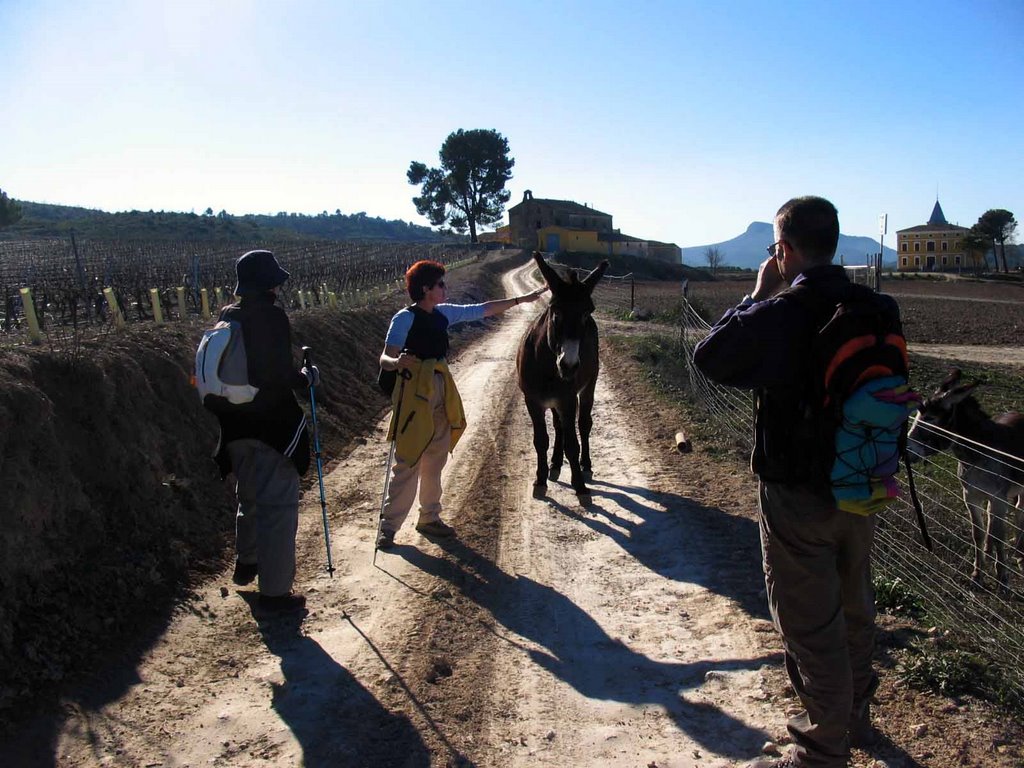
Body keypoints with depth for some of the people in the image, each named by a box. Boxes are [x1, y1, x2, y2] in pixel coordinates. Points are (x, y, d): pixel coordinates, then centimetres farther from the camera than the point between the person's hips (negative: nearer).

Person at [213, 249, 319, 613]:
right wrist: (306, 377, -3)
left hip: (236, 424, 8)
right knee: (278, 505, 1)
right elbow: (281, 374, -22)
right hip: (272, 424, -8)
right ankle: (274, 590, 7)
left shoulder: (227, 316, 5)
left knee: (250, 496, 26)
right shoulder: (271, 316, -17)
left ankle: (246, 563, 44)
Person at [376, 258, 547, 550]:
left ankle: (429, 518, 26)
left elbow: (484, 310, 18)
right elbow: (385, 358, -17)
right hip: (415, 392, -7)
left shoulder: (444, 313, 9)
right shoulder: (405, 318, -11)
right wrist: (397, 362, -41)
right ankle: (388, 526, 3)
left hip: (441, 392, 7)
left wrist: (521, 299, 21)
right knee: (408, 463, -6)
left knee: (436, 460, 13)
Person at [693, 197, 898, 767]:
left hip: (798, 497, -7)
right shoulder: (878, 311, -3)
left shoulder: (778, 315, -22)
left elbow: (709, 357, -9)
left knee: (811, 626, 8)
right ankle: (854, 717, 45)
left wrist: (758, 297, -2)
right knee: (854, 609, 24)